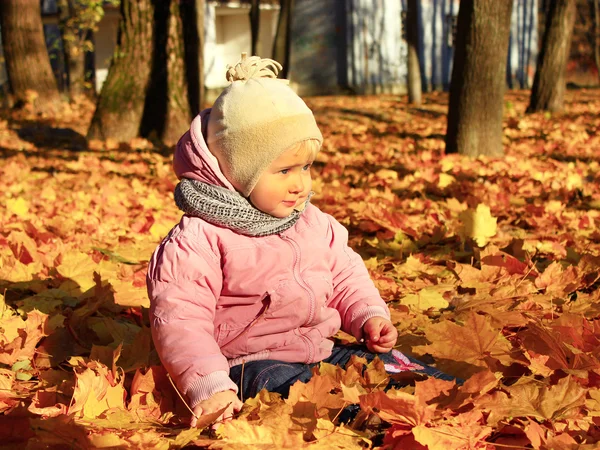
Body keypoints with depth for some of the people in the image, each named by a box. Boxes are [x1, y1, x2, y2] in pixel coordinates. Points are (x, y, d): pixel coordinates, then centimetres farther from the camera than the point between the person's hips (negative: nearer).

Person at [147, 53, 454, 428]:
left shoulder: (315, 224, 12)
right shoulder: (199, 240, -11)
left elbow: (346, 279, 23)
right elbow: (180, 319, -16)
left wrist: (370, 316, 2)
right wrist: (209, 384, -28)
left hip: (324, 351, 8)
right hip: (253, 363, -8)